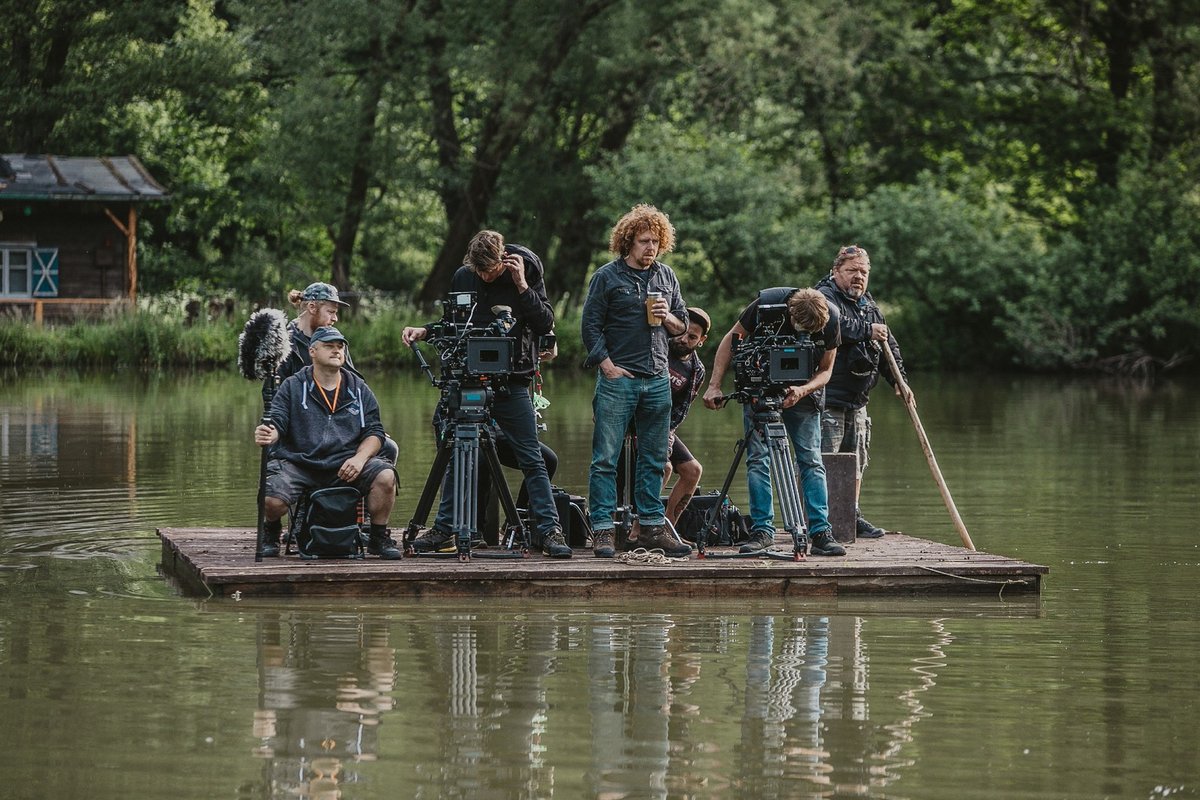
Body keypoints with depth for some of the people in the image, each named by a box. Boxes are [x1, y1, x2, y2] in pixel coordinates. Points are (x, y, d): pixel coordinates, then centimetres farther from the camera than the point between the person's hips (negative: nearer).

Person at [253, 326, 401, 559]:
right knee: (271, 500, -29)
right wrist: (269, 435, -28)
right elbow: (277, 423, -3)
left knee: (385, 476, -26)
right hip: (297, 464, -2)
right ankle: (272, 532, 10)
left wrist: (360, 457, -10)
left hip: (345, 465, 2)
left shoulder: (359, 389, 13)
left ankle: (378, 538, -2)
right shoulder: (292, 387, 7)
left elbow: (374, 432, 10)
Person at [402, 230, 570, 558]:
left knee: (532, 459, -4)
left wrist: (521, 287, -17)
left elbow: (546, 324, -11)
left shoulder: (529, 275, -4)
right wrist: (424, 331, -1)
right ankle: (444, 528, 16)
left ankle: (550, 531, -3)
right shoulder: (463, 278, 2)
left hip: (512, 384, -2)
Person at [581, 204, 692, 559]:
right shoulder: (607, 276, -2)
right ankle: (602, 530, -5)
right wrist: (608, 367, -11)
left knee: (654, 459, 9)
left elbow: (683, 325, 19)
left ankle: (652, 527, 16)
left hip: (657, 380, 5)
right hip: (618, 379, -5)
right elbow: (590, 326, -3)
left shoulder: (666, 276, 13)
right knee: (606, 458, -6)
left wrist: (668, 318, -3)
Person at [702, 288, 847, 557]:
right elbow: (731, 340, -10)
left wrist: (803, 390, -28)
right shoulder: (767, 303, -25)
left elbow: (825, 371, -7)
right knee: (758, 458, -9)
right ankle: (762, 530, -5)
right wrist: (714, 385, -17)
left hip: (802, 391, 1)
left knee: (812, 460, -8)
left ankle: (821, 533, -8)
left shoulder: (830, 318, -20)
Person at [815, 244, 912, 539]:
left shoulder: (870, 305, 19)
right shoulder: (825, 296, -7)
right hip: (828, 397, -9)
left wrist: (899, 379, 12)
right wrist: (867, 330, -22)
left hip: (856, 400, 9)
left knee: (856, 461, 14)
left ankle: (852, 516, 23)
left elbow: (888, 345, 22)